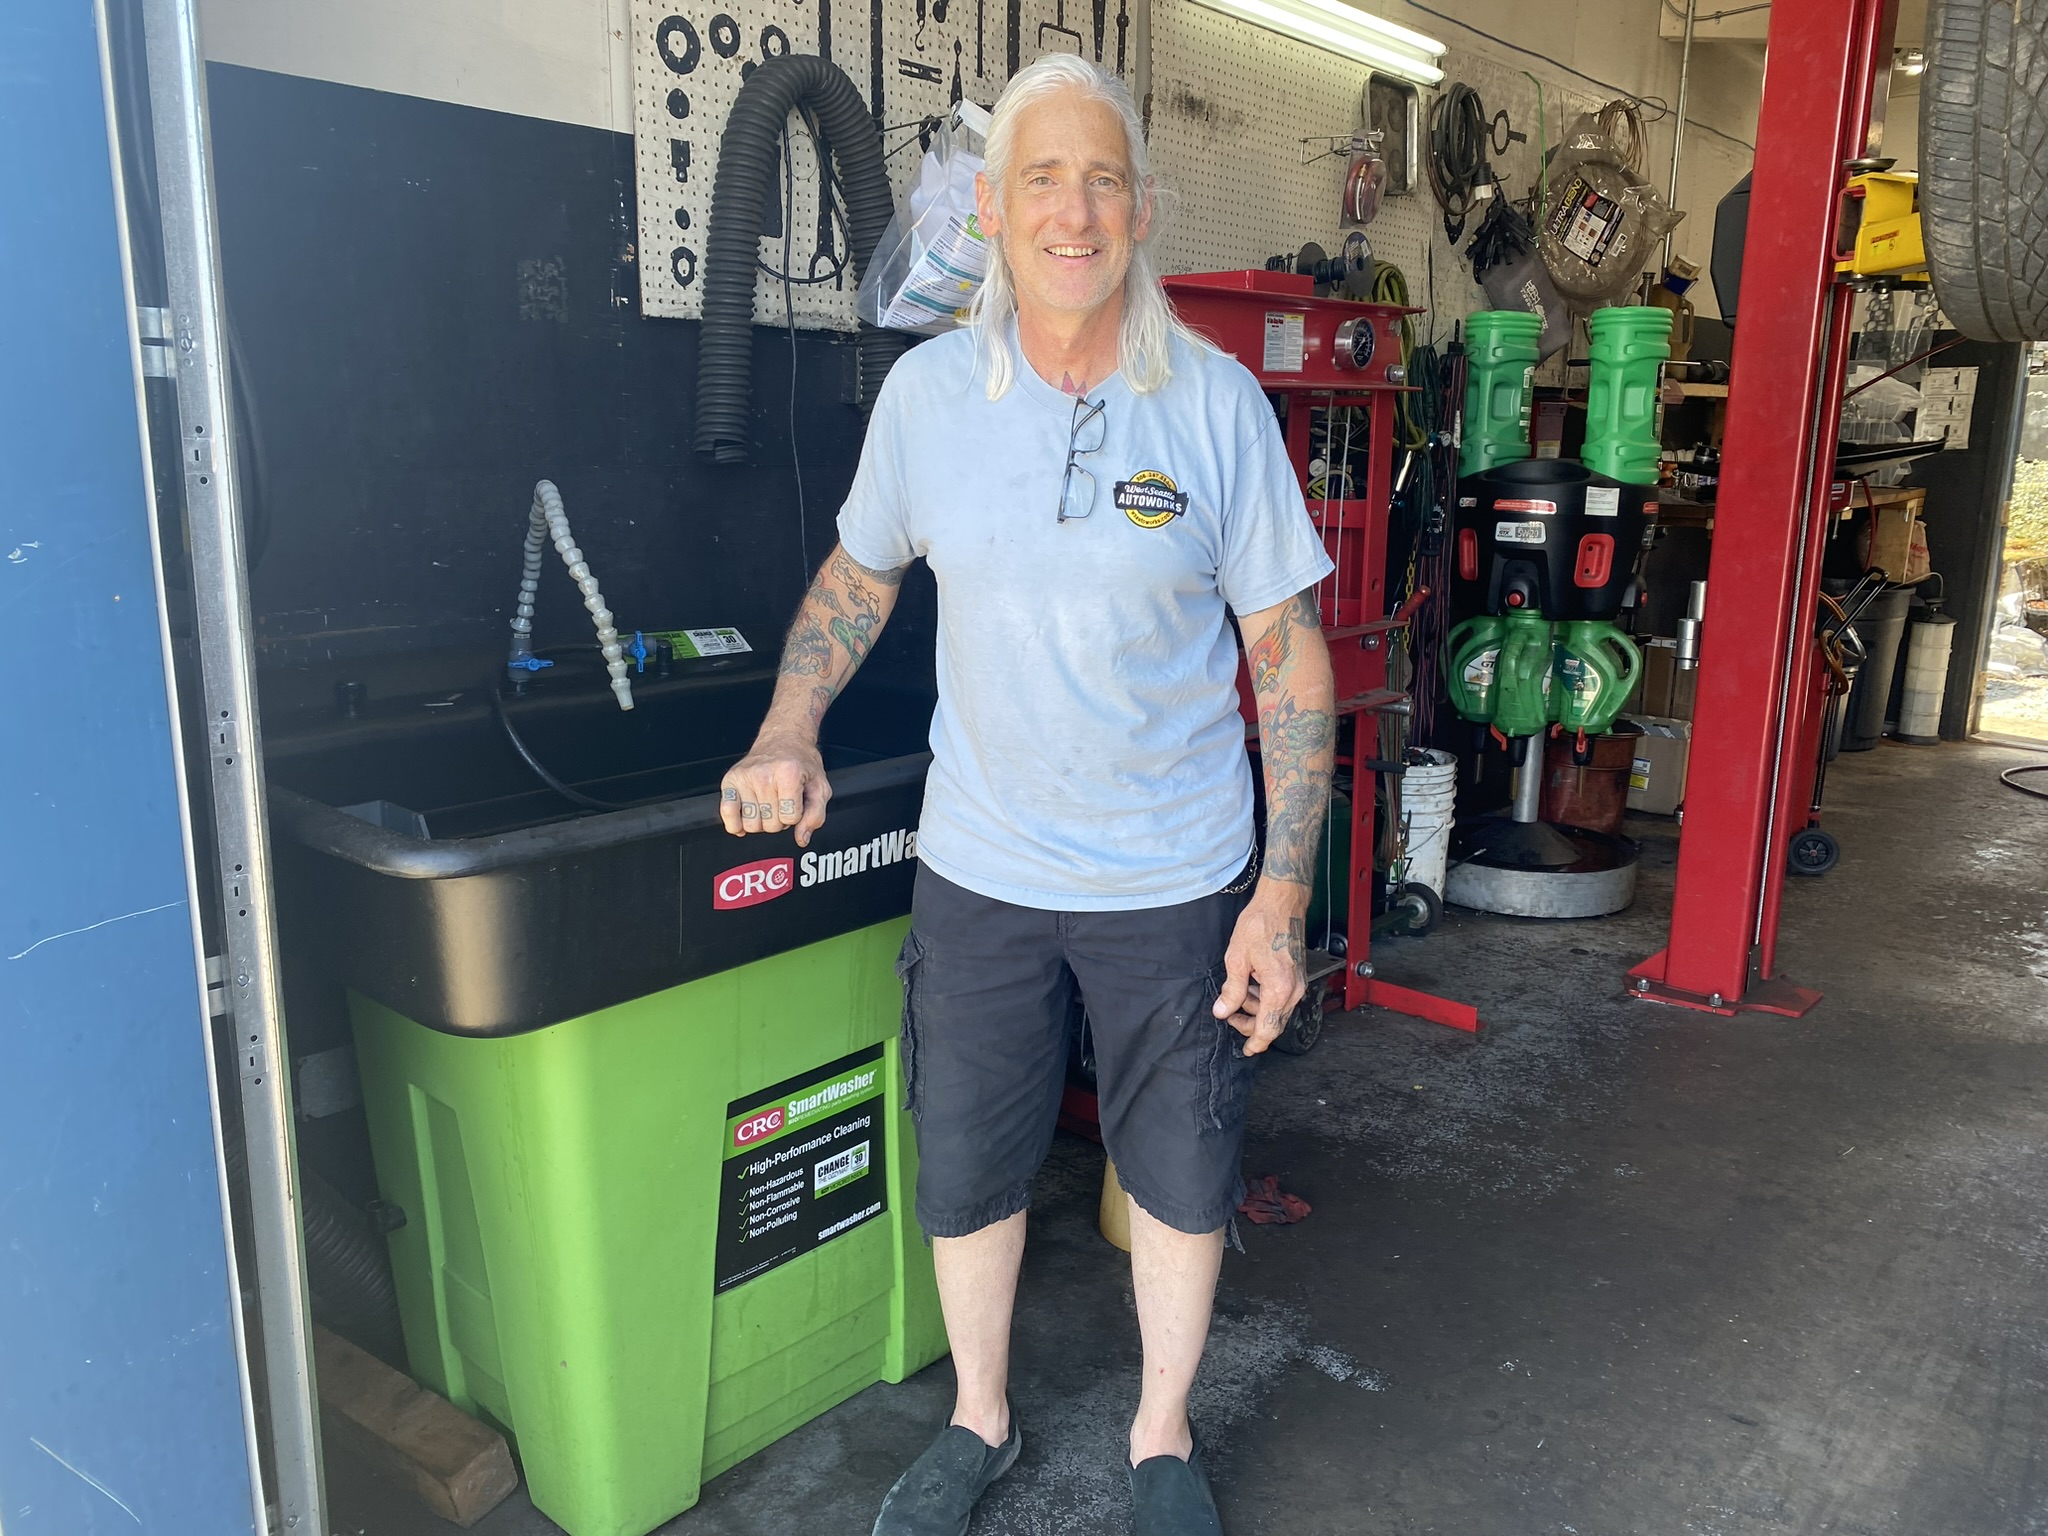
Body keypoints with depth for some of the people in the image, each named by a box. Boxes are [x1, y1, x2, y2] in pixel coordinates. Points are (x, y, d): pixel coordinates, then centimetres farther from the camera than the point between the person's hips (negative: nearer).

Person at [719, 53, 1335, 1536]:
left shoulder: (1216, 401, -9)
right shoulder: (929, 389, -4)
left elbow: (1289, 651, -6)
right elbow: (860, 575, 11)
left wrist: (1282, 891, -11)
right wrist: (791, 731, -5)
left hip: (1177, 878, -1)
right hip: (980, 868, 2)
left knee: (1184, 1176, 14)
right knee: (965, 1170, 15)